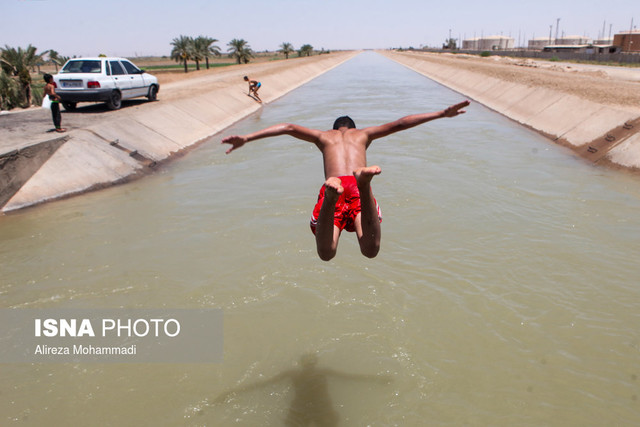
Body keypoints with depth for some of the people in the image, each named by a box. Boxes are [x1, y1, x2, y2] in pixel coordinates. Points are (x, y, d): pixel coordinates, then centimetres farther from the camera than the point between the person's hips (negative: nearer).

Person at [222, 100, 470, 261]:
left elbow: (288, 128, 20)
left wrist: (246, 138, 17)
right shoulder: (363, 134, 36)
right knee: (370, 251, -21)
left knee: (326, 254, -15)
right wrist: (442, 114, 30)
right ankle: (364, 183, -45)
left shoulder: (323, 136, 34)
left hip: (334, 184, 0)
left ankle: (331, 195, -43)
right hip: (355, 188, 0)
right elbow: (399, 124, 28)